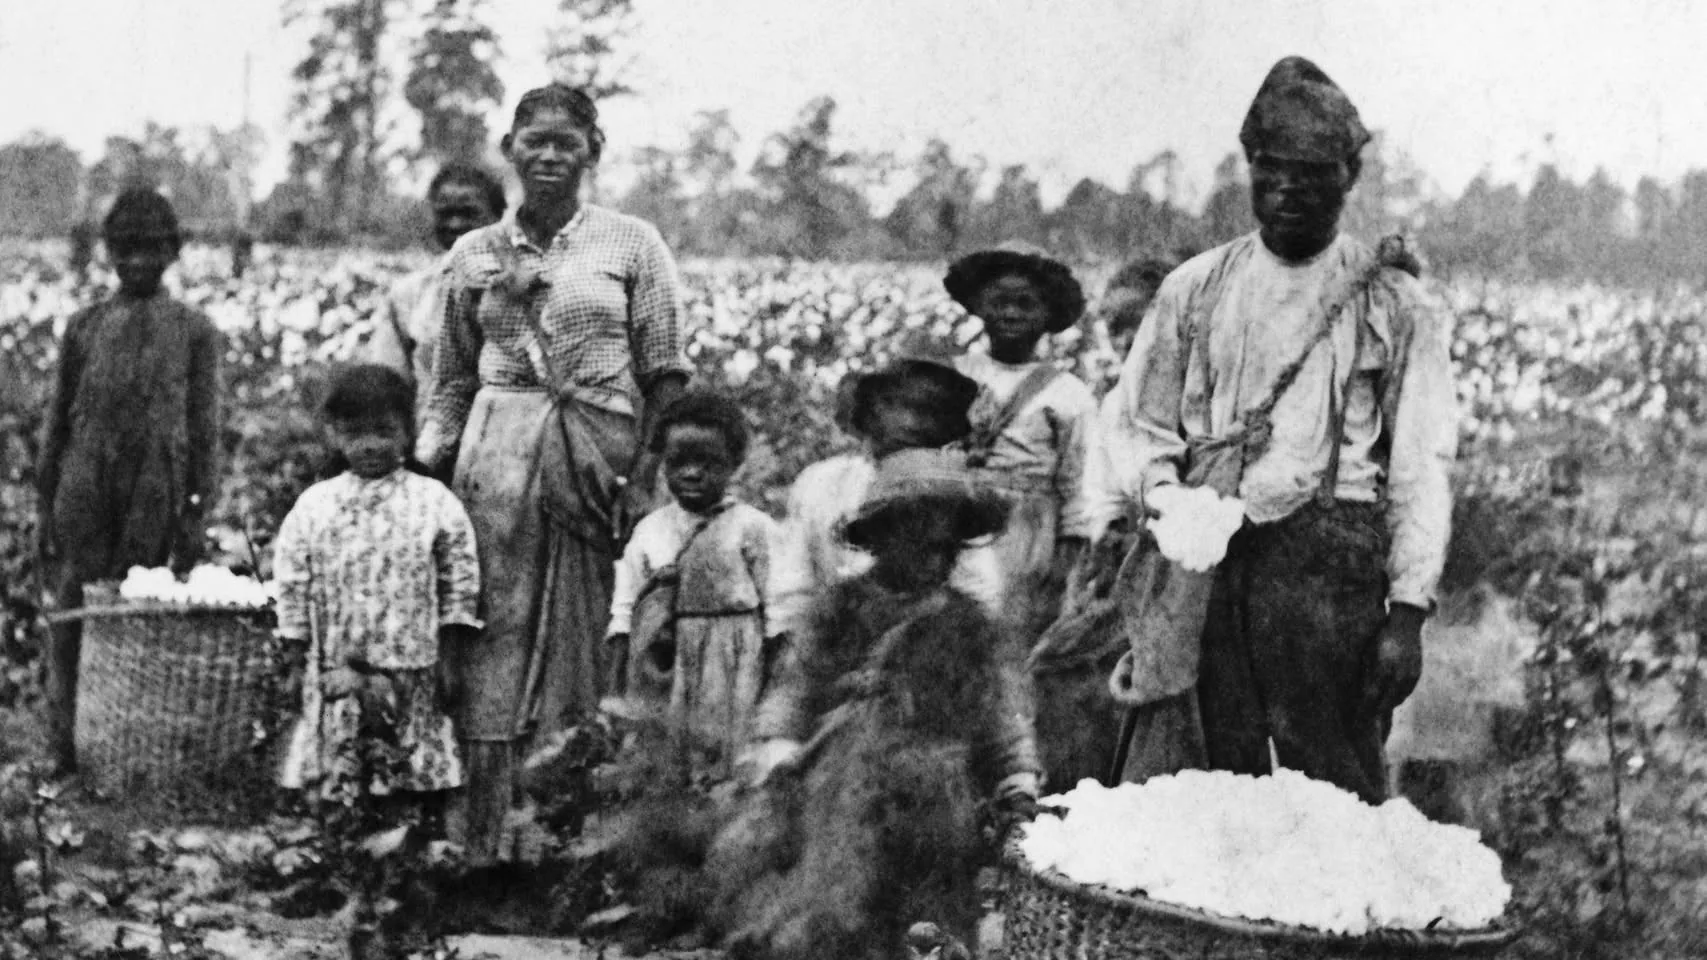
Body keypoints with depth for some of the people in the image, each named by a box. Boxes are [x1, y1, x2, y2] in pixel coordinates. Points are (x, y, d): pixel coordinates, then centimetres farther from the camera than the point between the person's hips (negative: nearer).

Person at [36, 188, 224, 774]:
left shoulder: (194, 331, 6)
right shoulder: (84, 328, 10)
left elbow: (204, 424, 4)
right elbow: (57, 417, 12)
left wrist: (197, 511, 0)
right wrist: (45, 502, 7)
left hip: (155, 494, -1)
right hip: (85, 485, 1)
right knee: (74, 615, 0)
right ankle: (68, 747, 6)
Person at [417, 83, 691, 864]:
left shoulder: (631, 245, 6)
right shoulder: (476, 253, 13)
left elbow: (666, 377, 3)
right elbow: (453, 379, 17)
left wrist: (652, 481, -6)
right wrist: (428, 463, 4)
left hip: (603, 456, -1)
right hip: (499, 456, 1)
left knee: (596, 640, -1)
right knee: (494, 634, -3)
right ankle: (475, 838, 0)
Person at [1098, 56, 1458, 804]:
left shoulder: (1394, 306, 7)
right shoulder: (1195, 289, 15)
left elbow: (1422, 467, 2)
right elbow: (1136, 425, 17)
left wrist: (1407, 611, -7)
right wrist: (1167, 495, -5)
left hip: (1329, 553, -2)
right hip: (1209, 557, 3)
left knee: (1334, 789, -9)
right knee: (1217, 778, 1)